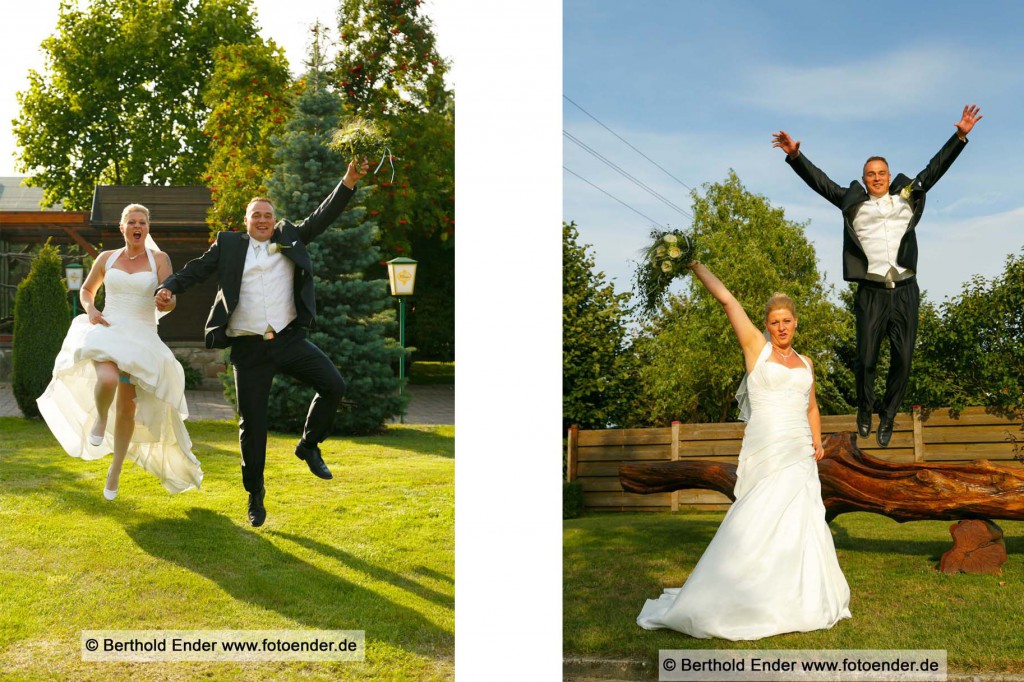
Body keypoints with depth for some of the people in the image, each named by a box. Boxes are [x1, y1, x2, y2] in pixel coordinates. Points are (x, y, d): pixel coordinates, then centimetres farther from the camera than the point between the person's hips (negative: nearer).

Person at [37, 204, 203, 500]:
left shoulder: (159, 259, 2)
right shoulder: (107, 258, 8)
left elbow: (171, 303, -4)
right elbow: (86, 290, 22)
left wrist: (164, 299, -29)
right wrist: (90, 309, 0)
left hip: (142, 339, 0)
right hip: (108, 332, 0)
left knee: (127, 410, 4)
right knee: (108, 379, -34)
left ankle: (115, 469, 26)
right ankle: (100, 417, 1)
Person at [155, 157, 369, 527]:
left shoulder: (289, 238, 12)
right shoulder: (229, 244, 10)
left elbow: (322, 217, 4)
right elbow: (197, 268, 9)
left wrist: (349, 182, -7)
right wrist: (169, 287, -9)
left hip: (290, 340, 1)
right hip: (249, 348, -1)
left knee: (334, 385, -16)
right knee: (252, 424, 3)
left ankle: (309, 446, 9)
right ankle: (255, 494, 20)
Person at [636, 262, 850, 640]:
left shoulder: (805, 362, 16)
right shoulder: (756, 347, 2)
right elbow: (726, 298, -4)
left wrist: (817, 442, 9)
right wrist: (695, 265, -5)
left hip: (799, 455, 5)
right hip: (764, 453, -5)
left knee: (800, 525, 3)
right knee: (757, 526, -7)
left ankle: (801, 601, 14)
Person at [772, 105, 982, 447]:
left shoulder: (908, 196, 12)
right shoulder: (854, 202, 8)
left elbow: (936, 168, 13)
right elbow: (819, 181, 6)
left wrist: (960, 135, 6)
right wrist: (795, 156, -4)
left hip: (905, 291, 2)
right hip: (871, 292, -1)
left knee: (902, 360, 1)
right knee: (866, 360, -1)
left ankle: (887, 418, 16)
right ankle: (864, 411, 25)